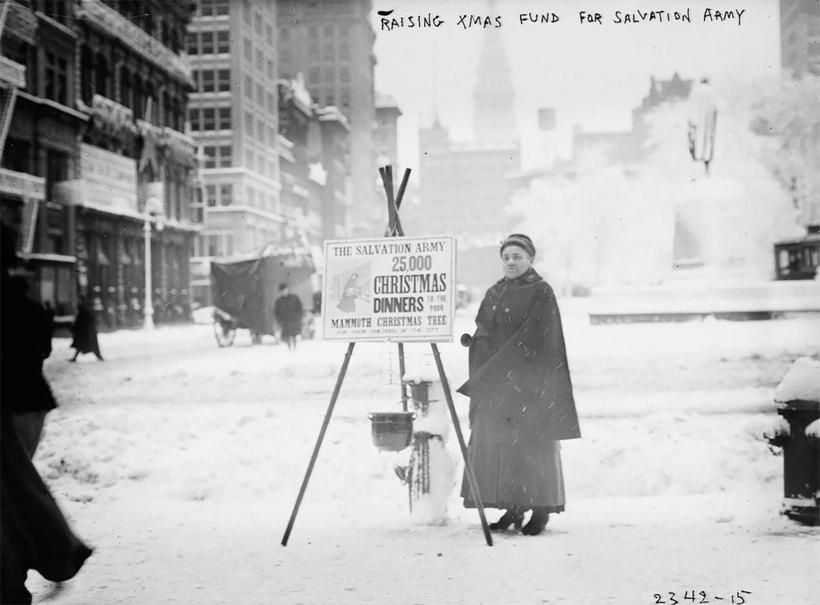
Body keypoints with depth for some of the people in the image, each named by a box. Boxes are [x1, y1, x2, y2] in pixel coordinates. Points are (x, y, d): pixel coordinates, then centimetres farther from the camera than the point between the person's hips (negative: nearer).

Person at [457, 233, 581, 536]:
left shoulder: (541, 293, -5)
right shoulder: (494, 294, 14)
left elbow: (537, 340, -13)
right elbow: (482, 333, 14)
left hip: (529, 383, -6)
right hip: (493, 384, 6)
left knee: (531, 442, -4)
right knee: (496, 441, 4)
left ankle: (542, 509, 7)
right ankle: (513, 509, 13)